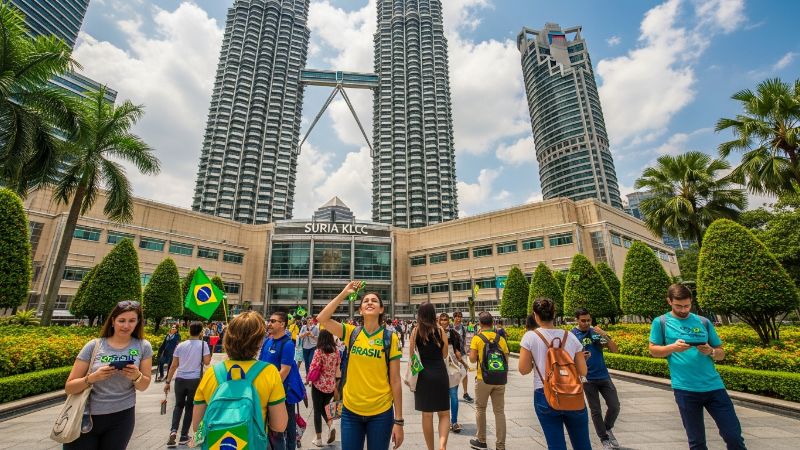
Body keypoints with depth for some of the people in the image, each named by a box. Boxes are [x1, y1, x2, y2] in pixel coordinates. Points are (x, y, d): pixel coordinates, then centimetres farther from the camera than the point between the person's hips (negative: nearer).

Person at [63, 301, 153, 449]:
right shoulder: (94, 345, -6)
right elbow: (69, 388, -4)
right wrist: (93, 377, -23)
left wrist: (136, 376, -21)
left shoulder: (143, 347, -5)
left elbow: (144, 386, -1)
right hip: (84, 417, 0)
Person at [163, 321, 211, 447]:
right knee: (189, 407, 12)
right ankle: (183, 436, 18)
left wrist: (168, 382, 12)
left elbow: (174, 365, 3)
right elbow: (207, 362, -11)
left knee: (179, 405, 21)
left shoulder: (181, 345, 1)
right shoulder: (203, 344, -7)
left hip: (180, 379, 2)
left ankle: (174, 431, 4)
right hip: (195, 380, -2)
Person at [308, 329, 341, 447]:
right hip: (331, 385, 4)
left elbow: (313, 368, -17)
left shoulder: (319, 351, -15)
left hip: (319, 384, -4)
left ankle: (318, 439, 20)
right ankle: (330, 426, 1)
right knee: (324, 407, 23)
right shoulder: (336, 351, -2)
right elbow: (338, 368, 4)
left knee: (317, 410, 13)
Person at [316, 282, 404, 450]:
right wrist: (344, 293, -16)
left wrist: (398, 420, -6)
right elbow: (322, 318, -16)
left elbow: (395, 380, -7)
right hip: (351, 410, 2)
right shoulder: (351, 333, -3)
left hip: (381, 412, -1)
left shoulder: (390, 338, -9)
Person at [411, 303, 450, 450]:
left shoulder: (415, 331, -2)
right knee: (443, 414, 11)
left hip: (423, 375, 0)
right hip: (440, 374, 0)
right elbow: (445, 354, 4)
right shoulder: (440, 330, -2)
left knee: (427, 414, 14)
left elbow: (411, 355, 2)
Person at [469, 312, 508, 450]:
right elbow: (506, 360, 4)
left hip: (483, 379, -3)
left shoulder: (477, 338, -8)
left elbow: (472, 359, -12)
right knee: (499, 411, 11)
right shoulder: (500, 339, 1)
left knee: (480, 409, 14)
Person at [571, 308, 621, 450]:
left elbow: (615, 350, -4)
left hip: (604, 376, 3)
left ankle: (608, 429, 34)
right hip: (588, 379, -3)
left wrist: (604, 335, -18)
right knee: (595, 411, 4)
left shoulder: (597, 331, 1)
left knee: (615, 406, 5)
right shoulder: (572, 335, -9)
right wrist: (580, 357, -28)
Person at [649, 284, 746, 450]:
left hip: (714, 387, 2)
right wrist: (673, 347, -17)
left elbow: (721, 353, 11)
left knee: (733, 435, 6)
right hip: (685, 389, -2)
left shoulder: (703, 322, 7)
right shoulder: (661, 322, 0)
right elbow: (653, 350, 0)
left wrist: (710, 351, -11)